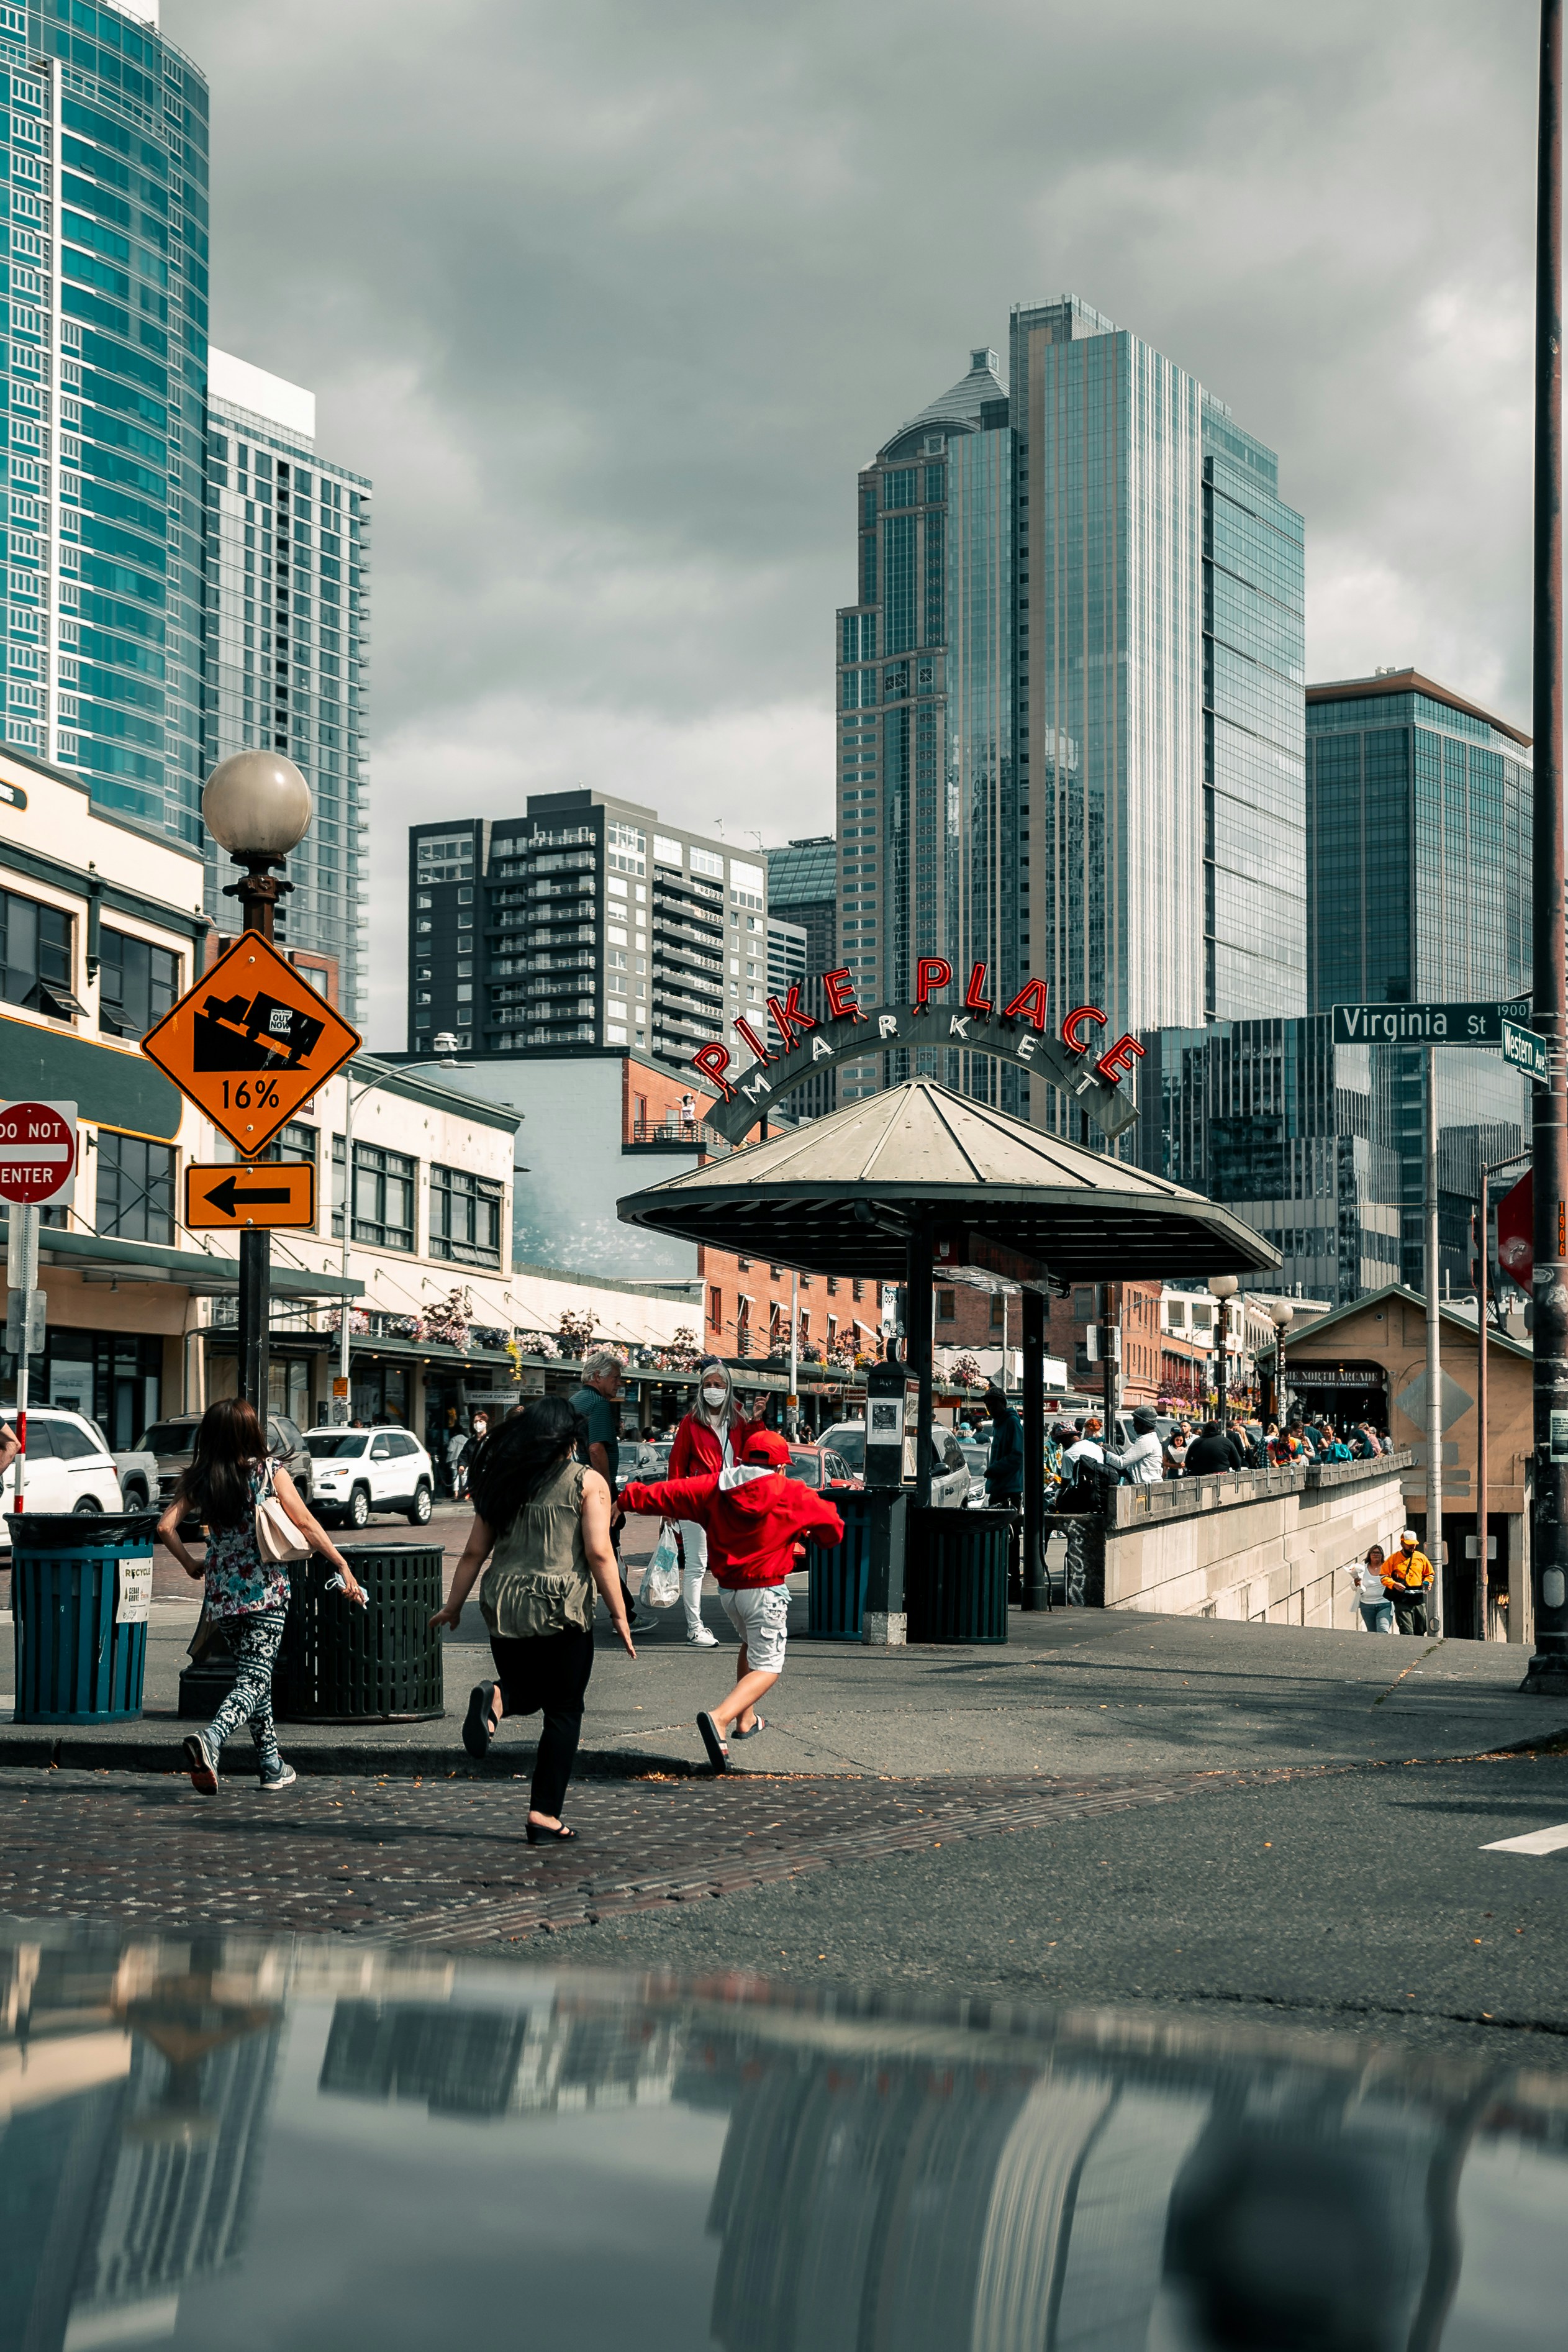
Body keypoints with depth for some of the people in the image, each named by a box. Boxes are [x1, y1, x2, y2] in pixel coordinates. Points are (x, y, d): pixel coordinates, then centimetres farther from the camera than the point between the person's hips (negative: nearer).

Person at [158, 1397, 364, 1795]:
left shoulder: (198, 1480, 2)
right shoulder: (271, 1473, -6)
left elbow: (166, 1527, -5)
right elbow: (307, 1526, -8)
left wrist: (189, 1564, 12)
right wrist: (344, 1567, -3)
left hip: (223, 1588, 4)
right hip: (266, 1587, -4)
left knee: (253, 1672, 18)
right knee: (255, 1679, -7)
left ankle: (272, 1766, 21)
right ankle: (210, 1739, -33)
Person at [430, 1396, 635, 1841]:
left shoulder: (500, 1482, 10)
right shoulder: (588, 1482, -3)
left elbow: (475, 1551, 10)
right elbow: (599, 1554, -9)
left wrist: (453, 1606, 18)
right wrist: (619, 1616, -4)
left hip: (504, 1605, 4)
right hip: (562, 1608, -4)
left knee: (528, 1691, 25)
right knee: (563, 1710, 7)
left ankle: (496, 1698, -10)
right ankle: (545, 1816, 3)